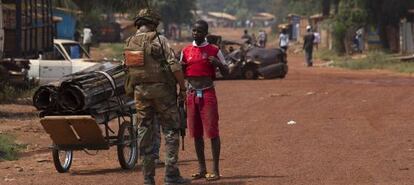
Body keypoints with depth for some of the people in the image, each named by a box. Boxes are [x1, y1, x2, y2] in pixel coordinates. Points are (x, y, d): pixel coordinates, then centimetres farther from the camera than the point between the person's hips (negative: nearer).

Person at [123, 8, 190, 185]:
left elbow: (128, 67, 12)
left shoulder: (129, 43, 8)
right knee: (171, 130, 2)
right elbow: (175, 66, -14)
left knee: (144, 132, 8)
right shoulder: (159, 40, -9)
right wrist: (183, 88, -5)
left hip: (139, 91, 5)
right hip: (161, 89, -5)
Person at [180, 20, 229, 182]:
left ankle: (215, 170, -5)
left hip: (208, 94, -4)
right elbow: (181, 75, 16)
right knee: (196, 133, 8)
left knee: (212, 131, -7)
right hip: (191, 94, 4)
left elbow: (226, 73, 3)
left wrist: (218, 63, -17)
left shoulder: (214, 51, -1)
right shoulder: (186, 51, 10)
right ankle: (202, 169, 15)